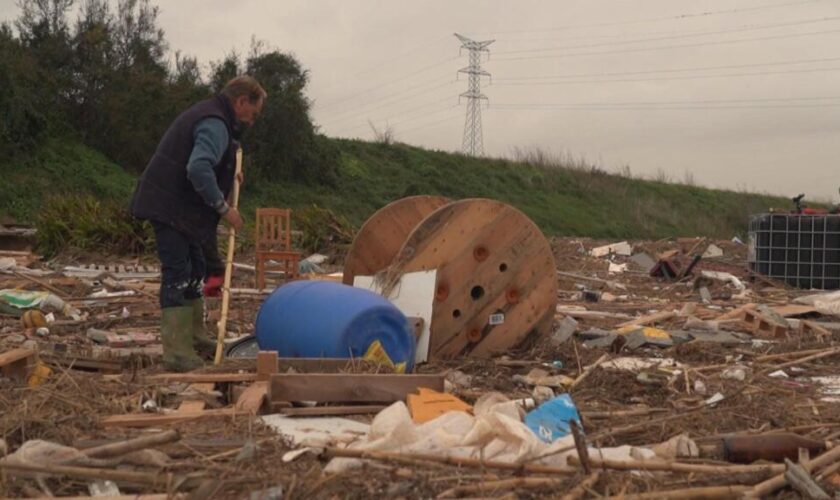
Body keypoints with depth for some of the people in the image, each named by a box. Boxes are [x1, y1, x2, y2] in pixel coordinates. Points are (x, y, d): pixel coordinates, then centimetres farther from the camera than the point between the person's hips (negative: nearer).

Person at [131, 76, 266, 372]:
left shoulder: (210, 116, 18)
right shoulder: (215, 125, -17)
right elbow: (198, 169, -31)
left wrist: (230, 172, 17)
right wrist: (223, 208, -24)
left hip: (175, 207, 11)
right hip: (170, 209, -11)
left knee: (194, 269, 18)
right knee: (177, 276, -11)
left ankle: (193, 337, 29)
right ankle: (177, 355, -11)